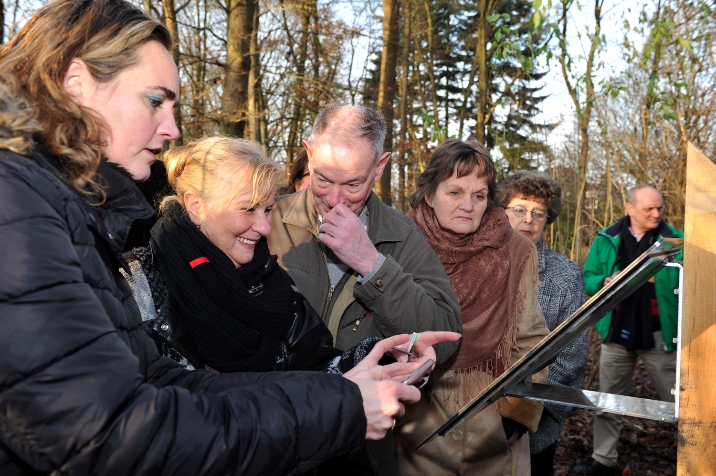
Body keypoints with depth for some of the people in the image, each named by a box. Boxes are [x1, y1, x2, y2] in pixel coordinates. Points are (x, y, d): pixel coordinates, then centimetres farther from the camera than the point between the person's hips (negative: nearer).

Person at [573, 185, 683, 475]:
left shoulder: (675, 240, -3)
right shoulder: (607, 240, 1)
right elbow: (587, 279, 3)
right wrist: (604, 283, -18)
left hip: (659, 335, -2)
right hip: (617, 333, 2)